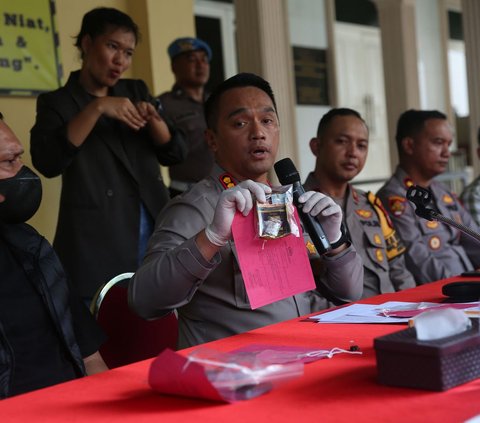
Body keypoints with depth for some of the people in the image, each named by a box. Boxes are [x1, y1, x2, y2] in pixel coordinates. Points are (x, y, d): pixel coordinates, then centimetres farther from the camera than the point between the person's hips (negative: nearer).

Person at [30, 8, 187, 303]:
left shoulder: (136, 91, 13)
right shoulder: (57, 102, 0)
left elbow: (175, 154, 9)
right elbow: (46, 162, -17)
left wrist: (151, 118, -10)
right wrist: (96, 108, -21)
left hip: (154, 233, 4)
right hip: (98, 242, -4)